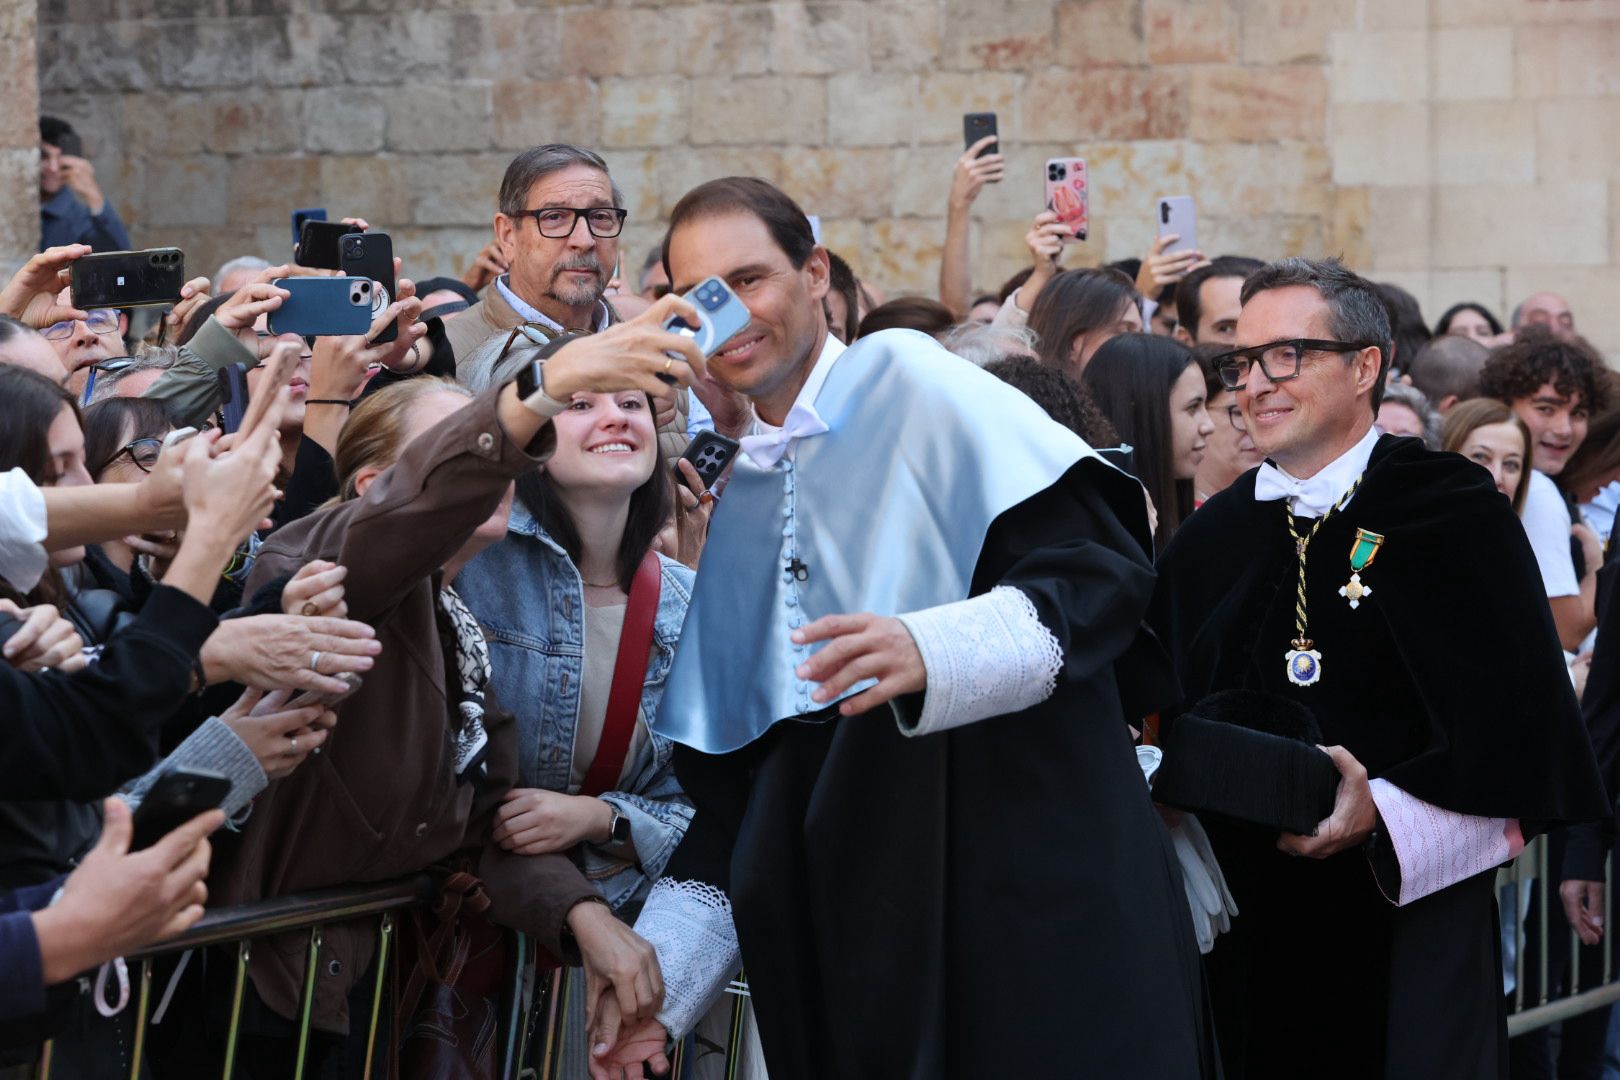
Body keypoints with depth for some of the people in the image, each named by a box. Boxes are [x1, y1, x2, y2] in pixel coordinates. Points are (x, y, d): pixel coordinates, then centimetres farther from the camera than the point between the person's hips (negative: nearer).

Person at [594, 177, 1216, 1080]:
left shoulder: (910, 380, -1)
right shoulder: (739, 499, 18)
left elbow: (1105, 565, -13)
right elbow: (733, 784, 18)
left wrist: (932, 651, -28)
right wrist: (658, 979, 8)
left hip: (1034, 897, -5)